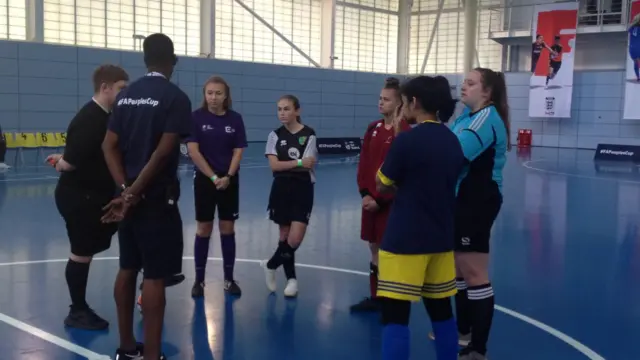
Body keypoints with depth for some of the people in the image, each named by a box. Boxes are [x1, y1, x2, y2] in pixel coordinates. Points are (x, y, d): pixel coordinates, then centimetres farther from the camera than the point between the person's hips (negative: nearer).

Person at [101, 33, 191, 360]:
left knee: (127, 270, 14)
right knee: (155, 277, -3)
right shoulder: (175, 97, -10)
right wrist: (134, 192, -14)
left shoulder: (126, 95, 9)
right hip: (156, 197, -7)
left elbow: (109, 145, 3)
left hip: (129, 196, 7)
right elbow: (163, 152, -18)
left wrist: (126, 188, -6)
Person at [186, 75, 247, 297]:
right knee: (203, 230, 3)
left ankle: (229, 279, 16)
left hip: (229, 181, 2)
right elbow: (193, 151, -10)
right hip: (204, 180, -2)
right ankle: (199, 280, 13)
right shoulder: (196, 117, -5)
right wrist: (213, 177, -14)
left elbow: (238, 151, -1)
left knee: (227, 229, 6)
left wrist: (228, 176, -15)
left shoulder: (235, 119, 1)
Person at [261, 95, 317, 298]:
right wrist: (298, 162, -15)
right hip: (281, 189, 3)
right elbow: (274, 165, -7)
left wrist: (285, 165, -11)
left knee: (295, 239, -8)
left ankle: (271, 265, 17)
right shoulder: (275, 135, 3)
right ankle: (291, 278, 23)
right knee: (284, 236, 8)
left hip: (302, 190, -2)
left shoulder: (309, 135, -6)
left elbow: (308, 164, -13)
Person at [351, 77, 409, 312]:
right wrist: (365, 193, -3)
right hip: (370, 200, 7)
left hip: (391, 202, -7)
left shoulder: (404, 132, -13)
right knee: (375, 250, 15)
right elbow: (364, 163, 9)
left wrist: (381, 199, -16)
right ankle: (375, 297, 26)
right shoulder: (373, 129, 9)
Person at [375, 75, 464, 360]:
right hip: (441, 238, 7)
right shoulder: (453, 141, 6)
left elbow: (382, 184, -2)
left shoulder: (408, 139, -14)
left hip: (405, 241, -7)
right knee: (441, 309, 17)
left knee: (395, 315, -3)